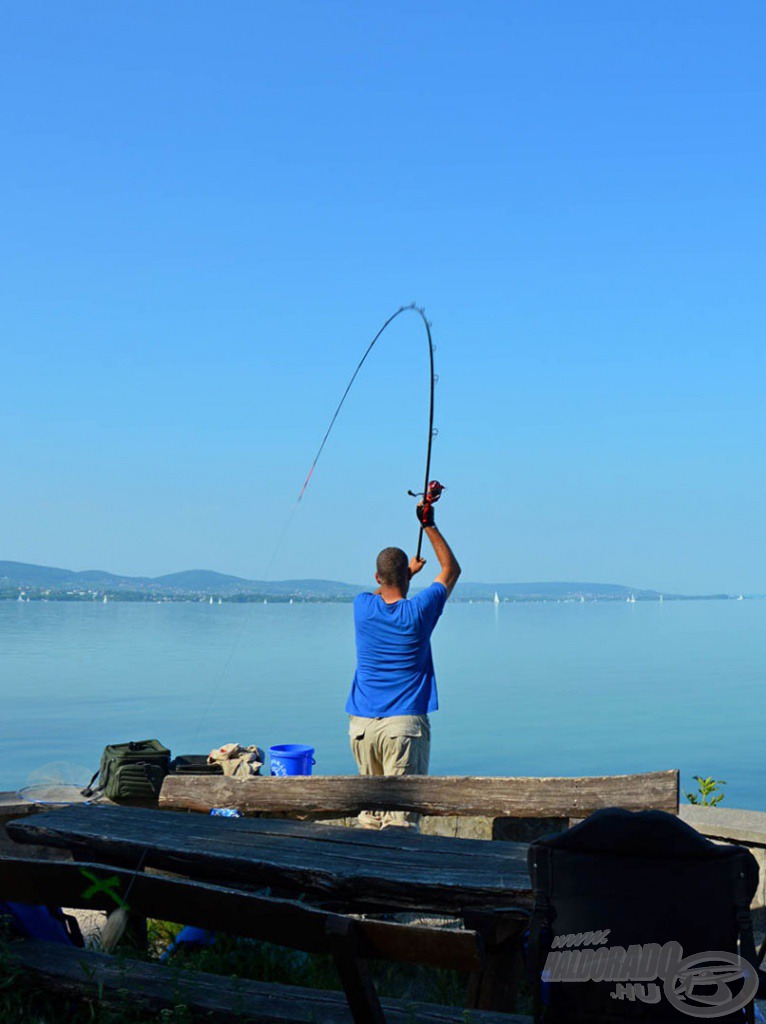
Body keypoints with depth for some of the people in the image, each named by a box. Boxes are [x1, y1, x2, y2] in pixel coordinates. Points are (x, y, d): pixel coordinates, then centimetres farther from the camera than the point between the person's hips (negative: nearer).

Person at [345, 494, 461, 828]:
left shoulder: (363, 608, 2)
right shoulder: (418, 611, -6)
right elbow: (451, 569, 11)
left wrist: (407, 571, 41)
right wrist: (429, 525, 16)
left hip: (361, 724, 4)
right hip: (404, 724, -4)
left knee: (370, 805, 12)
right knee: (401, 812, -6)